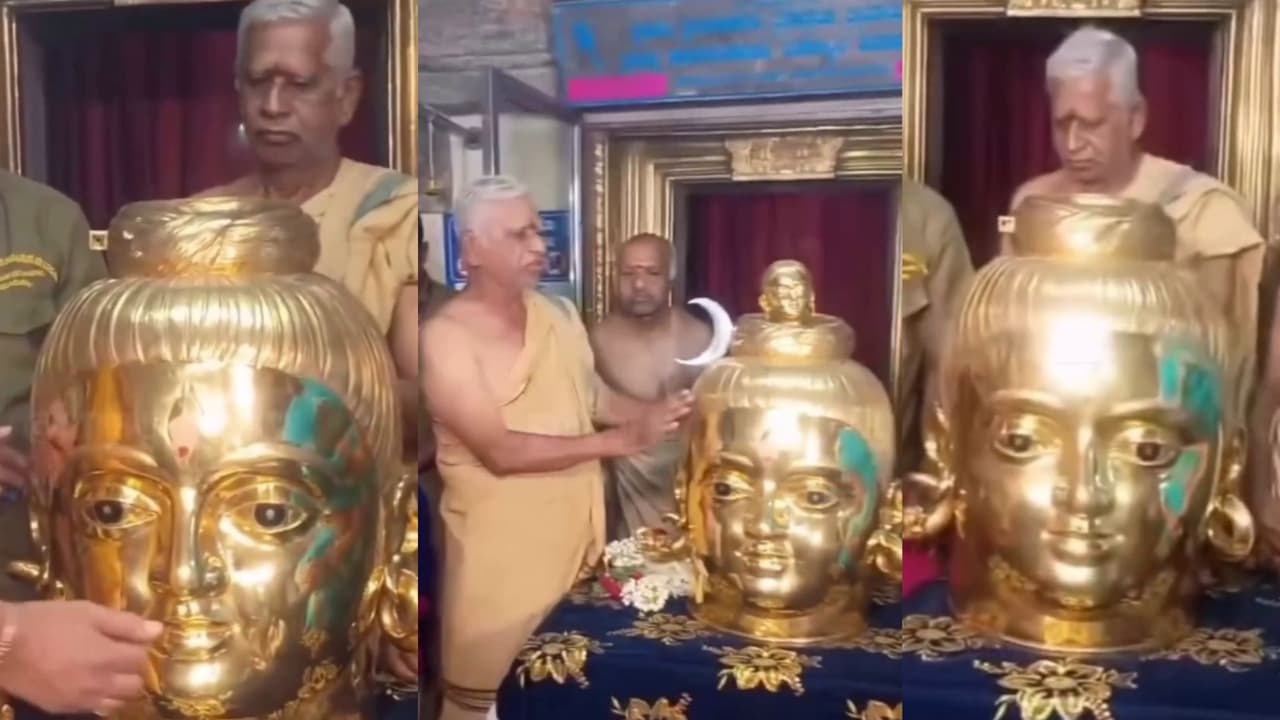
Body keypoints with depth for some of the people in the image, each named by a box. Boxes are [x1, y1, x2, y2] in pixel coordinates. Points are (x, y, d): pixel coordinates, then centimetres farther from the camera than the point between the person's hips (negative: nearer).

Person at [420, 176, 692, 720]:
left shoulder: (559, 315, 5)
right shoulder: (446, 336, -17)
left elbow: (594, 397, 14)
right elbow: (501, 451, -23)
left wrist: (653, 411, -6)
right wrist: (616, 441, -25)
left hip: (576, 532, 6)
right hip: (501, 548, -6)